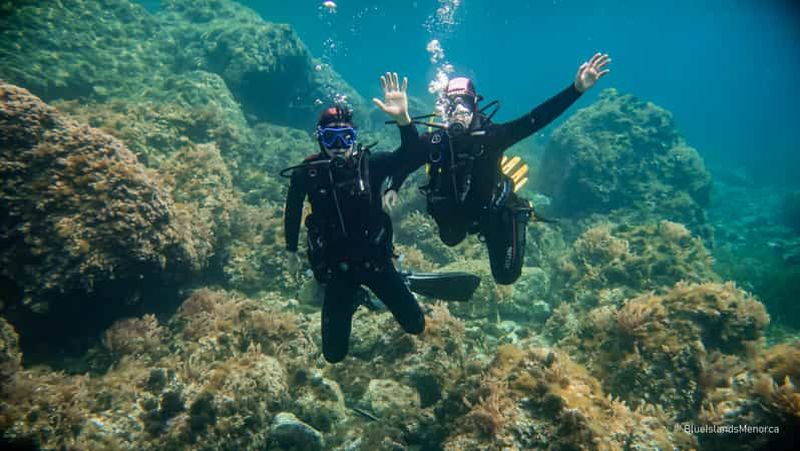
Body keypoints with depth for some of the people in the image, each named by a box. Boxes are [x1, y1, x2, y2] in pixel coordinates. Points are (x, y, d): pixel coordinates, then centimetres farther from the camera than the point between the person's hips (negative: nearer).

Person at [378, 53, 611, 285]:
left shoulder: (491, 135, -28)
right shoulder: (433, 141, -22)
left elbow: (535, 119, -36)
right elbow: (403, 163, -11)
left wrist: (577, 88, -44)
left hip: (492, 212, -3)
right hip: (454, 214, 3)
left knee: (506, 276, 10)